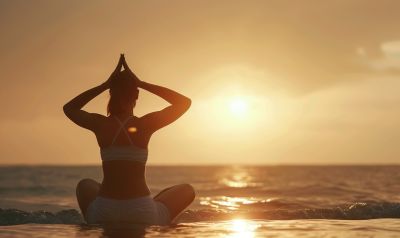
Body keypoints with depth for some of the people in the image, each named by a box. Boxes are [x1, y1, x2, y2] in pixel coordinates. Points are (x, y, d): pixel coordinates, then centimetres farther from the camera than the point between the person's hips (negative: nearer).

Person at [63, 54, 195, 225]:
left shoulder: (100, 124, 0)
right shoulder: (146, 124, -5)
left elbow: (69, 108, 23)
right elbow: (184, 102, 10)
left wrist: (105, 85, 15)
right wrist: (142, 84, 7)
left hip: (103, 216, 3)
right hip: (143, 216, -3)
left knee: (85, 185, 38)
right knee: (187, 190, 24)